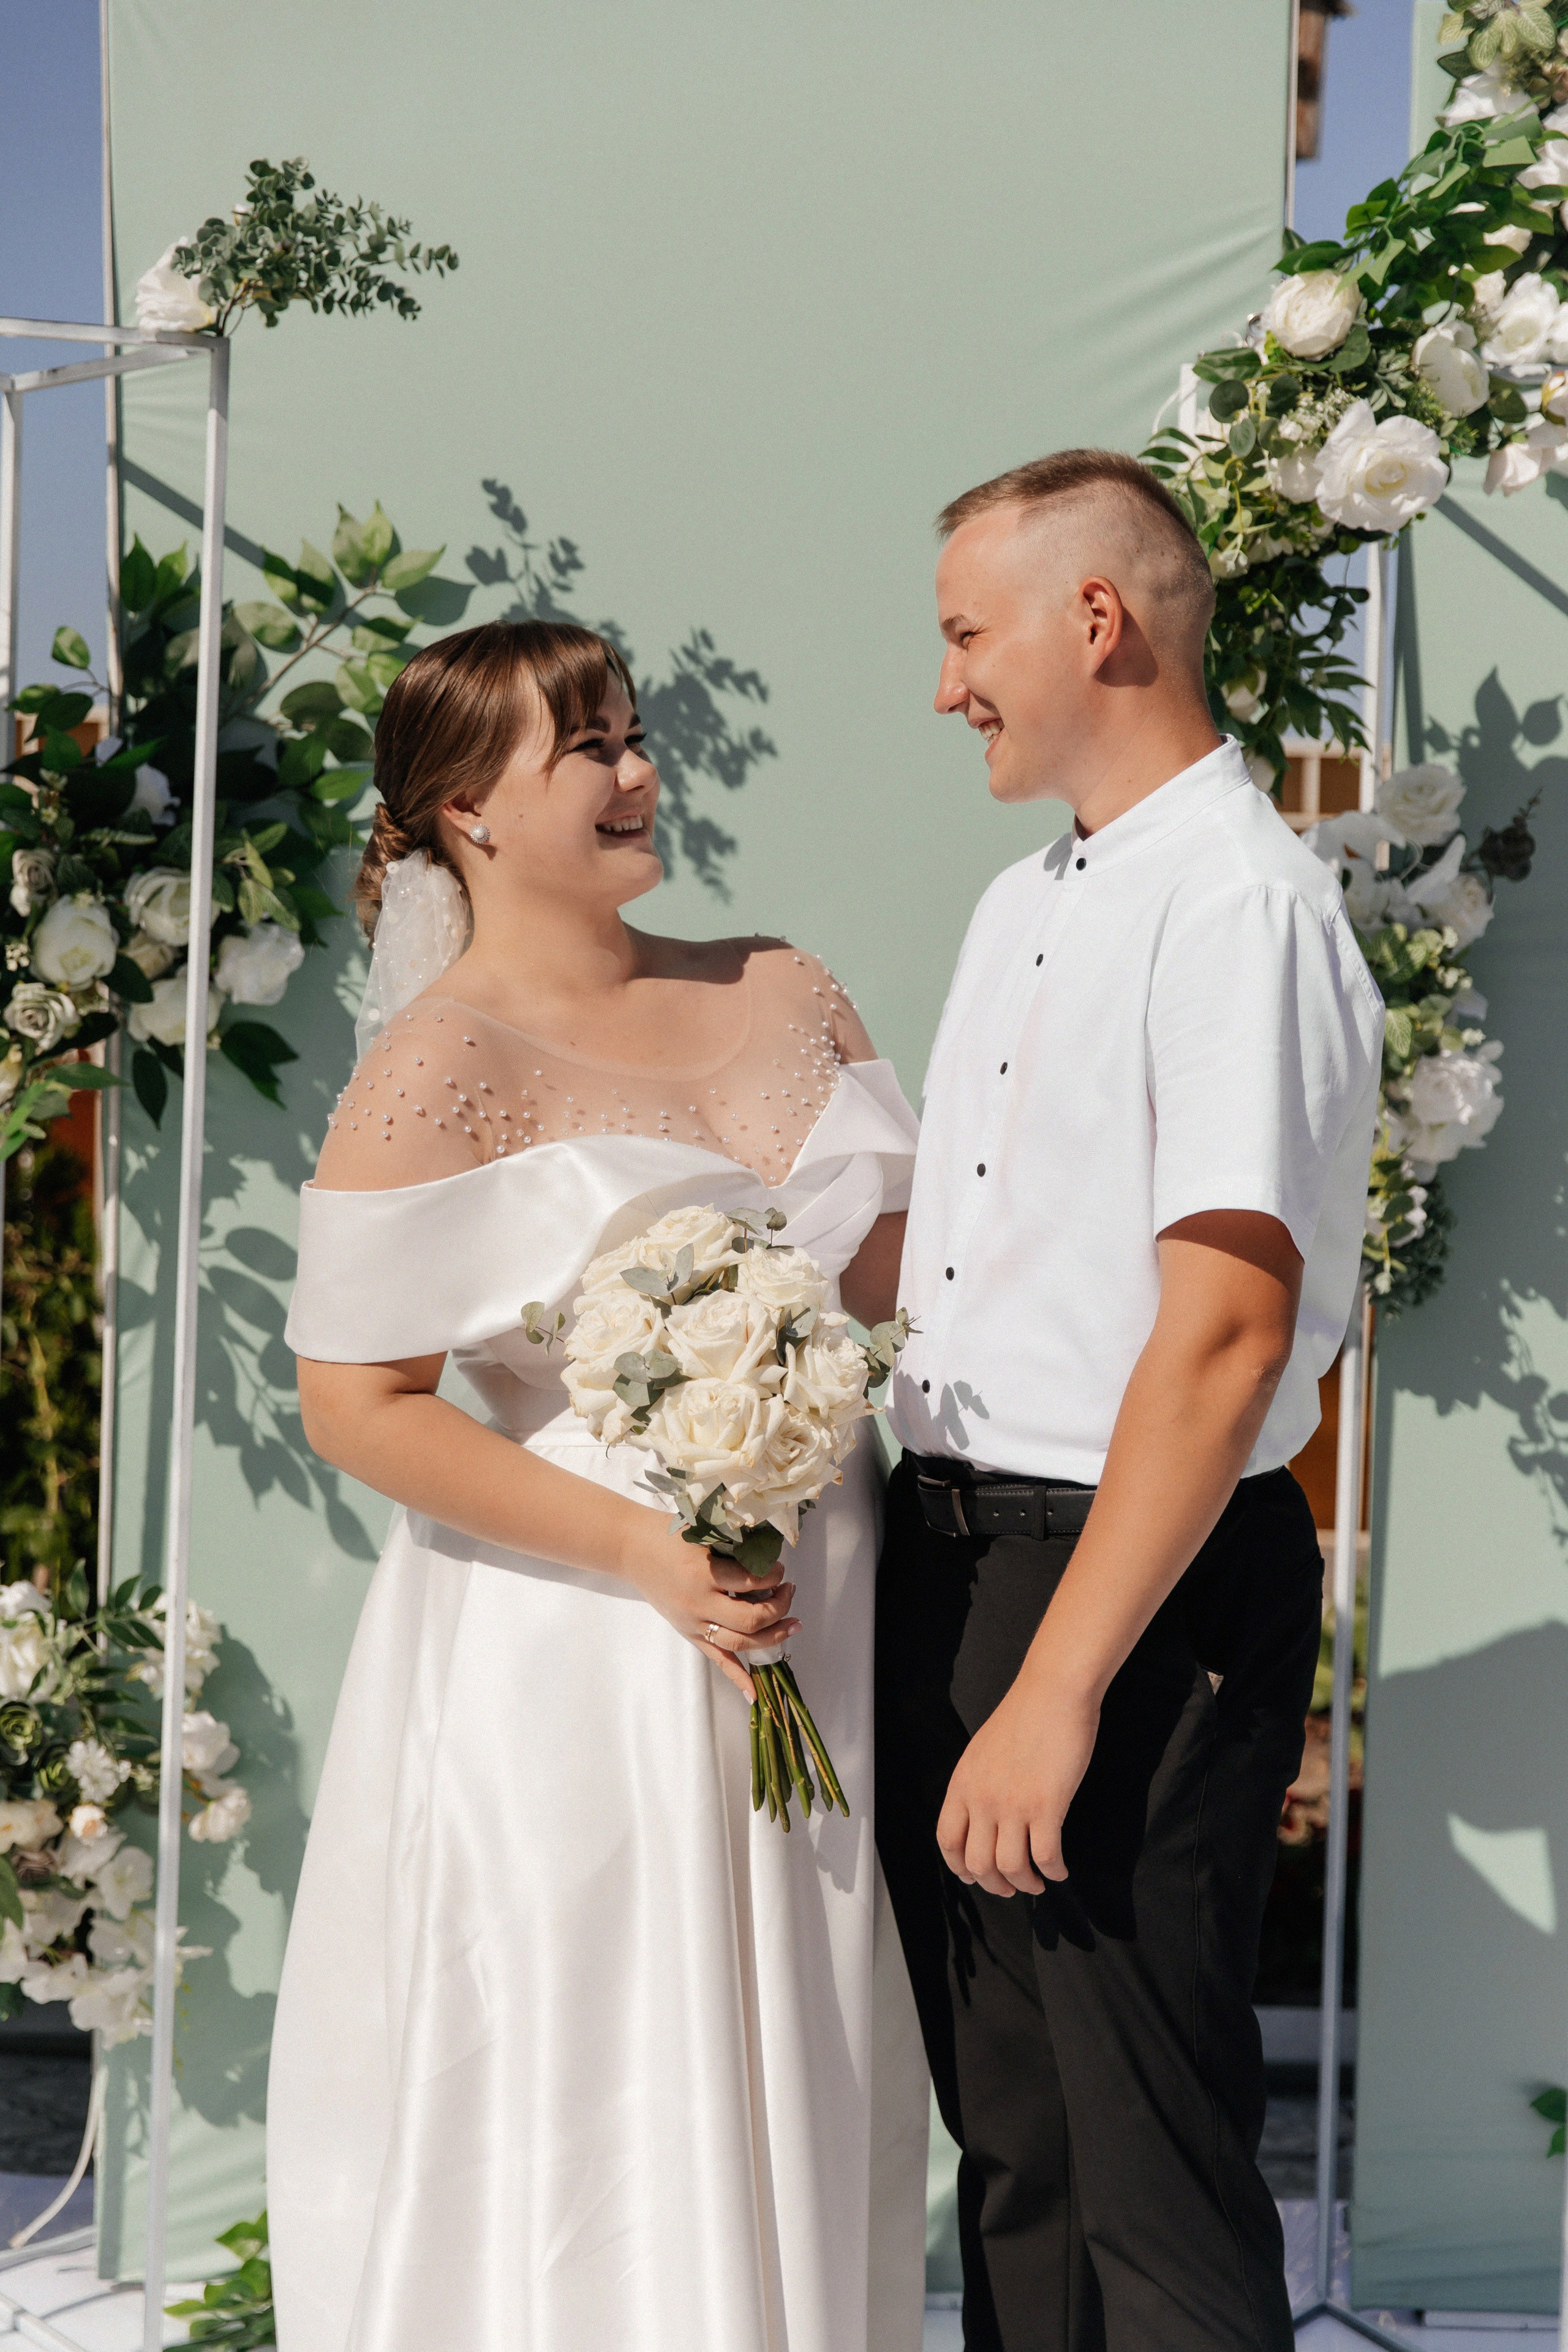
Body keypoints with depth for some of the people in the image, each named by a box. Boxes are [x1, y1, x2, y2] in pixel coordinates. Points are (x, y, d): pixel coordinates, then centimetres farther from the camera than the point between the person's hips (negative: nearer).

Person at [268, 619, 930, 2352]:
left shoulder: (784, 996, 9)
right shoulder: (441, 1066, -10)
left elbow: (904, 1268, 15)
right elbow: (359, 1406, -13)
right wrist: (645, 1552, -18)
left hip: (821, 1628, 6)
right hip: (571, 1671, -5)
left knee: (797, 2103, 13)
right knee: (589, 2126, 3)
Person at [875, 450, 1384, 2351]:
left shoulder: (1242, 905, -16)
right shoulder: (1017, 908, 14)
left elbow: (1225, 1332, -23)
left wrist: (1060, 1688, -23)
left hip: (1140, 1589, -9)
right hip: (939, 1553, 9)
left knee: (1151, 2183, 2)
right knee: (1005, 2141, 19)